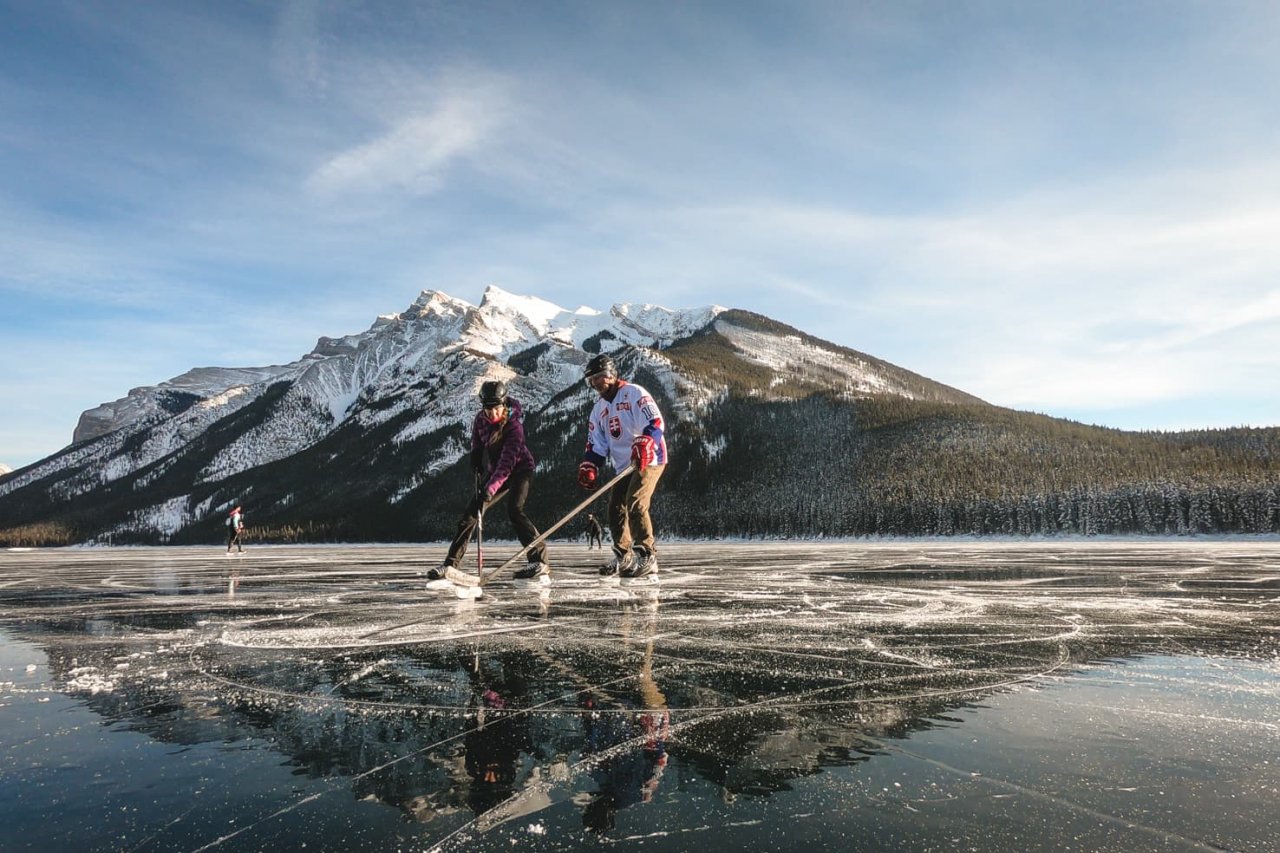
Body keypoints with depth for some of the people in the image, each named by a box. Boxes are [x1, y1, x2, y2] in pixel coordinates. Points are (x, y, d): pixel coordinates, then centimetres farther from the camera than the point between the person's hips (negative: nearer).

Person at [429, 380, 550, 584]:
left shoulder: (513, 426, -28)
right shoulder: (481, 419, -10)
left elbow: (507, 462, -35)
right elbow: (477, 443, 13)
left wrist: (491, 488, -43)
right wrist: (476, 460, -2)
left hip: (519, 469, -6)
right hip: (493, 471, 6)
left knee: (514, 511, -28)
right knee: (470, 514, 0)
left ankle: (540, 562, -29)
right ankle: (451, 564, 7)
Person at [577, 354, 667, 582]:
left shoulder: (634, 393, -9)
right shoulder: (599, 409, 15)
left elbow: (655, 422, -20)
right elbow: (596, 444, 14)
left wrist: (644, 445, -37)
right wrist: (588, 468, -2)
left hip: (649, 460, -8)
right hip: (624, 466, 8)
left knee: (635, 505, -21)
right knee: (616, 509, 9)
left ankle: (647, 559, -19)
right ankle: (624, 558, 26)